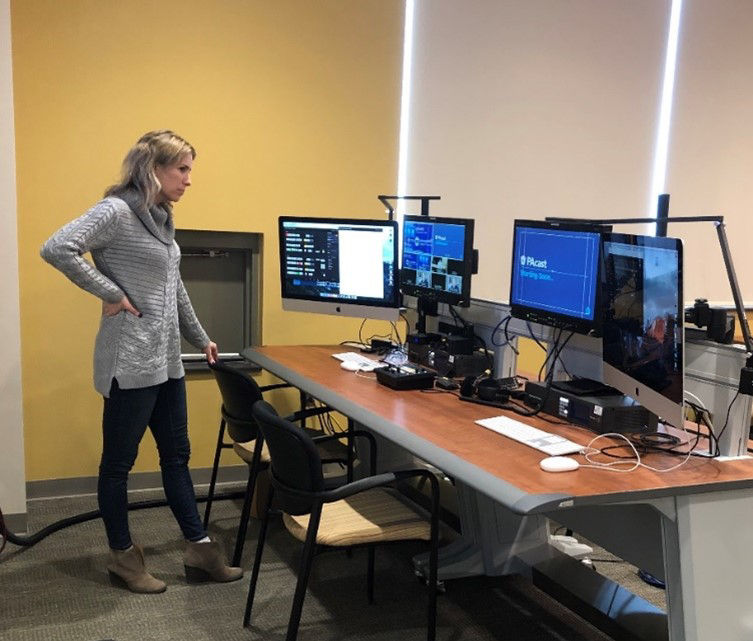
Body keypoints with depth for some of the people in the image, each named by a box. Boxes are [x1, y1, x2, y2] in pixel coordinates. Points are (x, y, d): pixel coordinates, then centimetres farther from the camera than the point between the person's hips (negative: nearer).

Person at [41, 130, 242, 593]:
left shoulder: (161, 217, 14)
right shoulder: (117, 212, -13)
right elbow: (57, 249, -25)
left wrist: (200, 338, 27)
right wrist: (112, 294, -20)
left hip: (166, 360, 9)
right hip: (131, 362, -9)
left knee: (177, 454, 13)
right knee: (119, 462, 7)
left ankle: (199, 551, 23)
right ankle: (123, 557, 22)